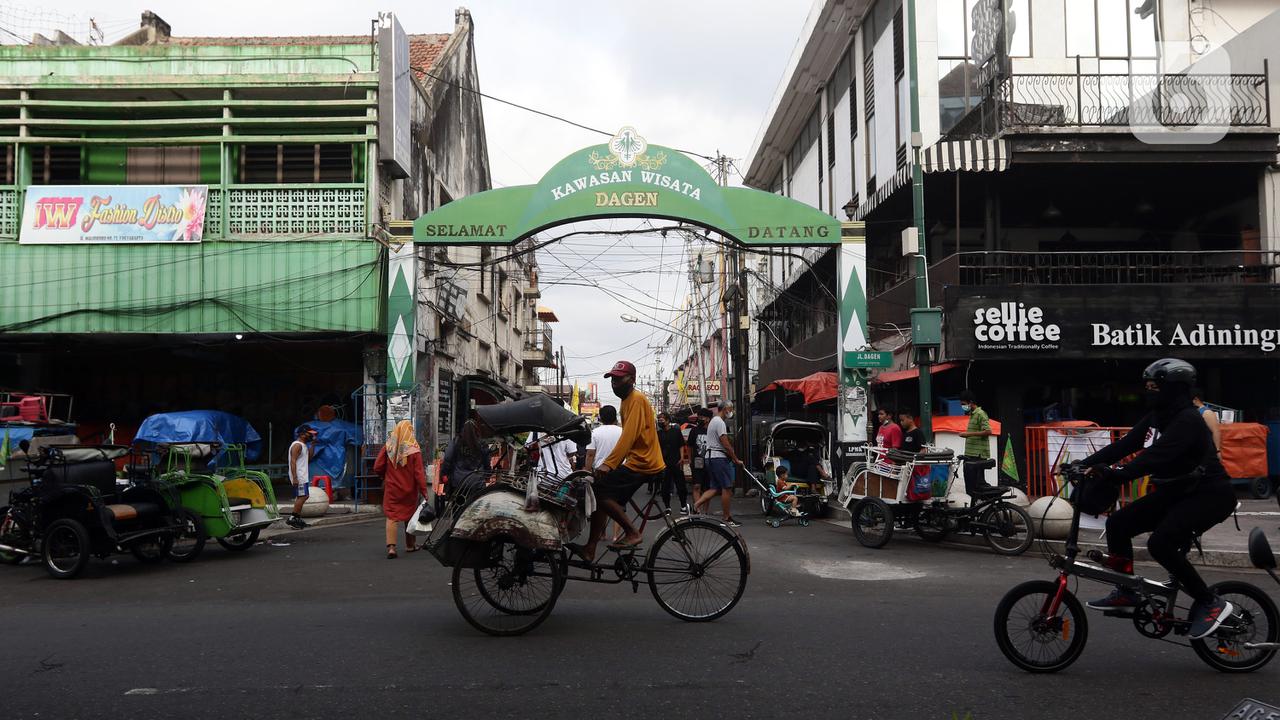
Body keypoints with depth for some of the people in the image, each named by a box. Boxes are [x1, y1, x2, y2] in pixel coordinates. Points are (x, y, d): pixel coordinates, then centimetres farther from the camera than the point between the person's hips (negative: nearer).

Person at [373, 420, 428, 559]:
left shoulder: (387, 447, -7)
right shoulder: (414, 450, -13)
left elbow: (377, 468, -2)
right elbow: (419, 472, -14)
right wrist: (423, 491, -10)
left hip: (391, 488, 0)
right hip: (409, 489, 0)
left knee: (391, 517, 0)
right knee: (409, 515, 17)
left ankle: (391, 546, -16)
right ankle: (410, 545, 29)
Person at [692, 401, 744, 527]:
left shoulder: (713, 421, 20)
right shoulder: (720, 422, -13)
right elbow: (726, 444, -17)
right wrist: (736, 460, -10)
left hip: (711, 458, 10)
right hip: (719, 458, -10)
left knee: (714, 488, 10)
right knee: (727, 488, -4)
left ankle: (696, 505, -1)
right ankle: (727, 518, -1)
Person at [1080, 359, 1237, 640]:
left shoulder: (1188, 421, -22)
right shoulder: (1155, 418, 6)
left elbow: (1157, 456, -36)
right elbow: (1123, 445, 1)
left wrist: (1118, 474, -46)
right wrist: (1085, 464, -9)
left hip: (1208, 495, -9)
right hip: (1175, 492, 9)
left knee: (1160, 543, -27)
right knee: (1118, 524, -1)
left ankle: (1210, 603, -11)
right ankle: (1127, 593, 12)